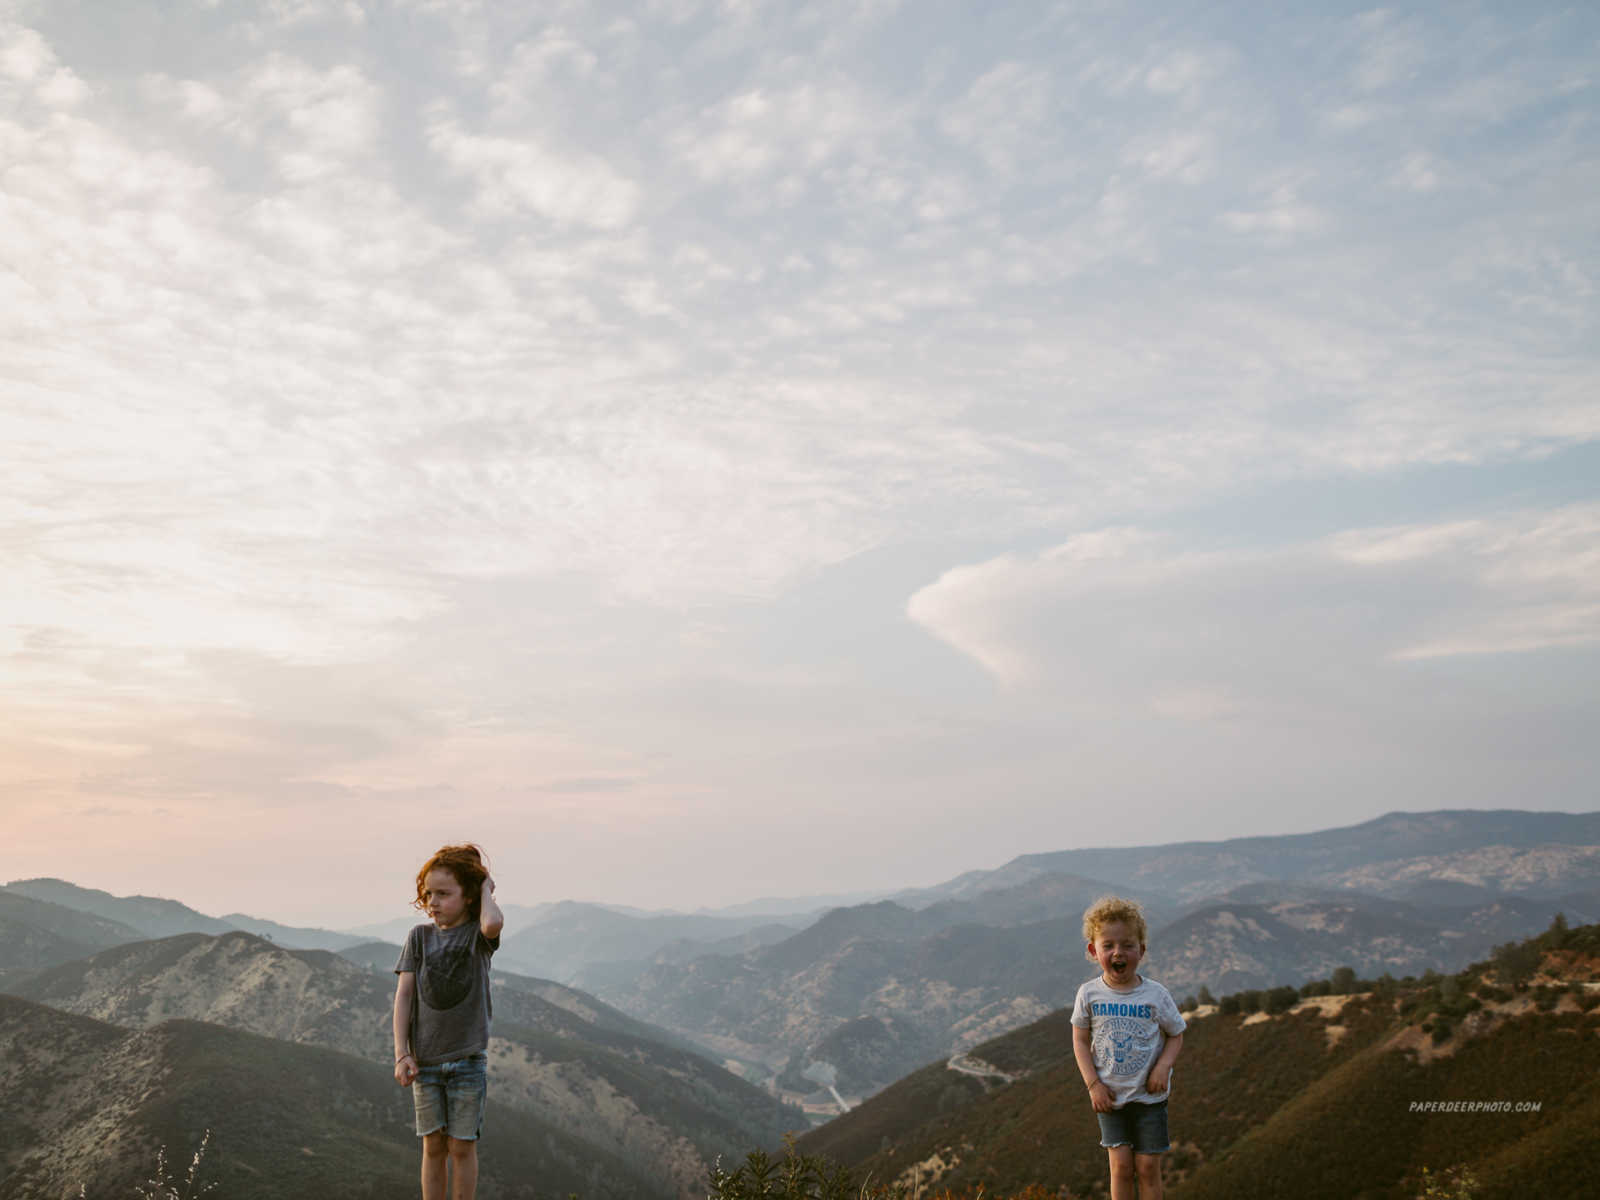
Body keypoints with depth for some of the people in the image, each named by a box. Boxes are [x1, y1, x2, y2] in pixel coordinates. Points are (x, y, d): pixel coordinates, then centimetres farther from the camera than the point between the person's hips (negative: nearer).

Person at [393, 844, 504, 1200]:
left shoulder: (478, 934, -3)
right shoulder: (420, 937, 4)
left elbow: (493, 923, -30)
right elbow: (404, 995, 1)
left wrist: (486, 889, -11)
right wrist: (401, 1055, -6)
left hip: (468, 1059, -2)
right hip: (424, 1061, 2)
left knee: (462, 1146, 3)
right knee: (433, 1146, 7)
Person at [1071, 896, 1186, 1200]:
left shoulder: (1155, 994, -9)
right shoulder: (1089, 994, -7)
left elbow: (1175, 1035, 2)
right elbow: (1080, 1041, 0)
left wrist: (1163, 1066, -15)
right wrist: (1094, 1085, -9)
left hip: (1149, 1095, 0)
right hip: (1110, 1095, 0)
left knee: (1147, 1166, 2)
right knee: (1121, 1165, -1)